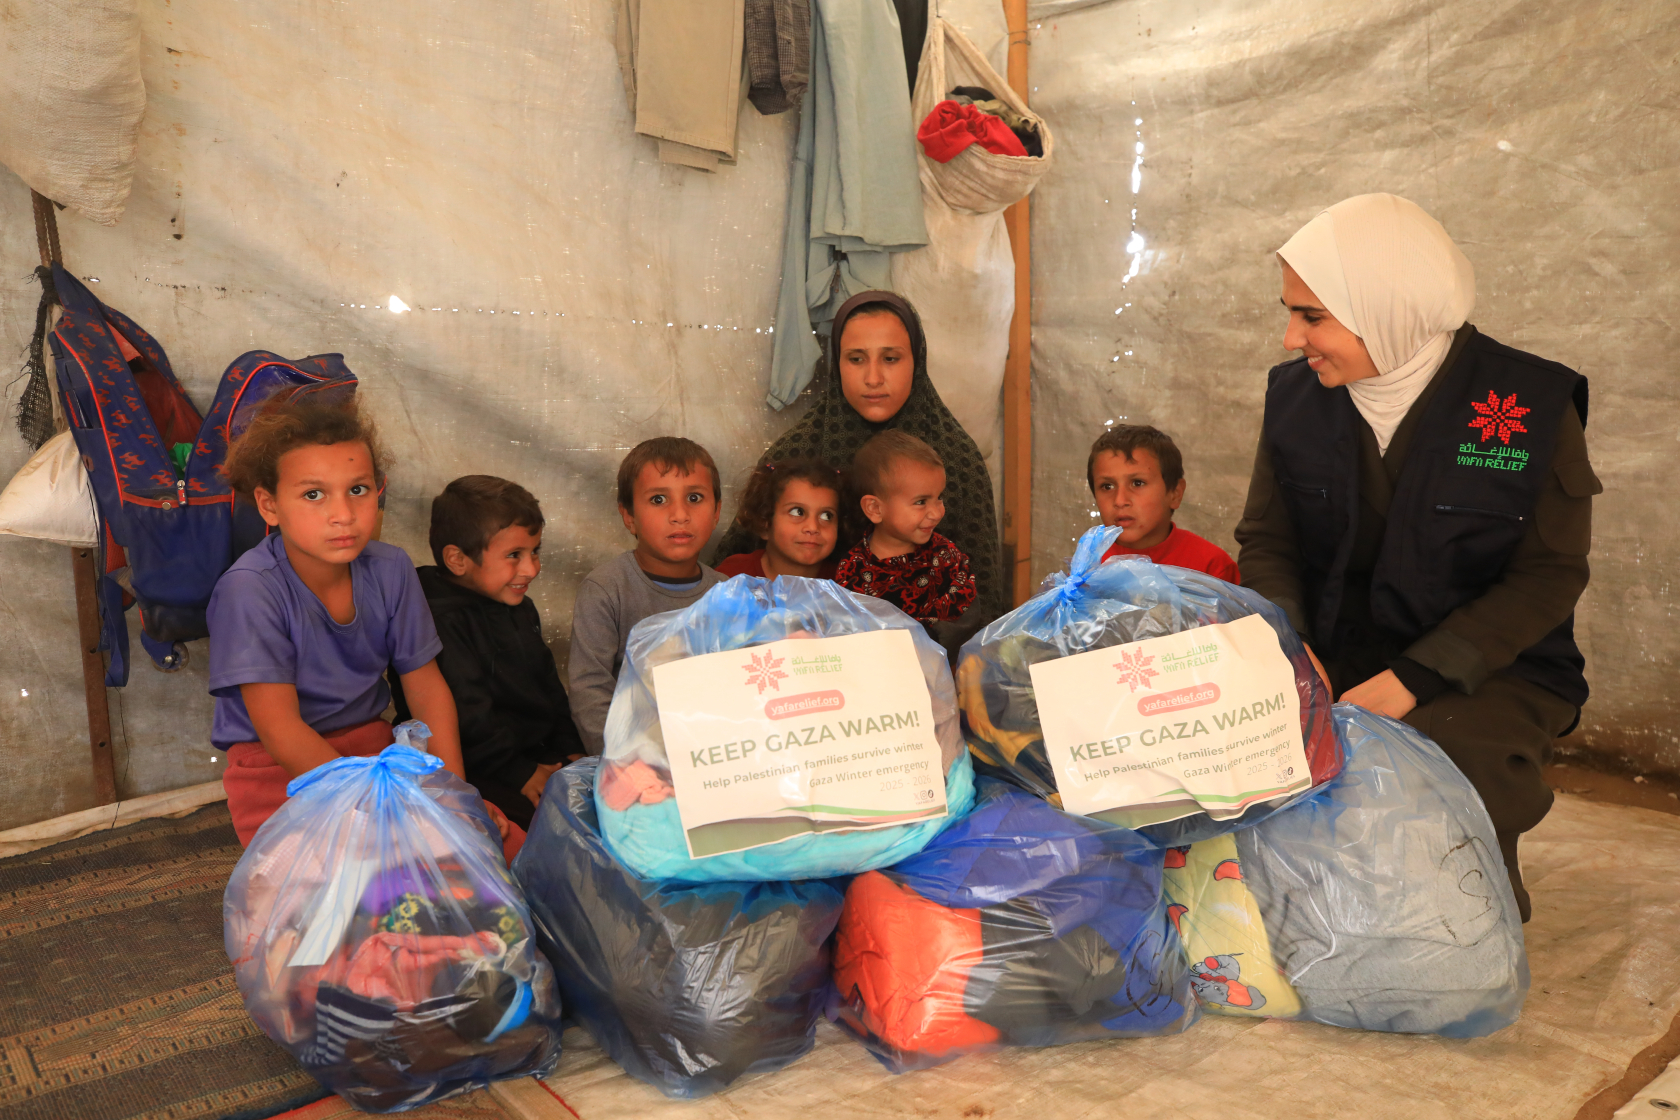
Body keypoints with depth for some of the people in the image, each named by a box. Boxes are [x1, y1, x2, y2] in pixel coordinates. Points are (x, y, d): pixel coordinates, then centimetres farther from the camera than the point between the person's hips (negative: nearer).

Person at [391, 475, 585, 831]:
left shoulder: (520, 609, 14)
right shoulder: (438, 623, -17)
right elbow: (465, 718, -20)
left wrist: (569, 748, 10)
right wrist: (520, 774, -18)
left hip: (536, 753, 8)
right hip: (475, 772, -8)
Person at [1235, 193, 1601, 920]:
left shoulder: (1532, 405, -9)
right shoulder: (1294, 394, 1)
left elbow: (1550, 576, -9)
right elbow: (1266, 542, 6)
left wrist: (1415, 679, -20)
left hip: (1489, 675, -3)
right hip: (1332, 664, 3)